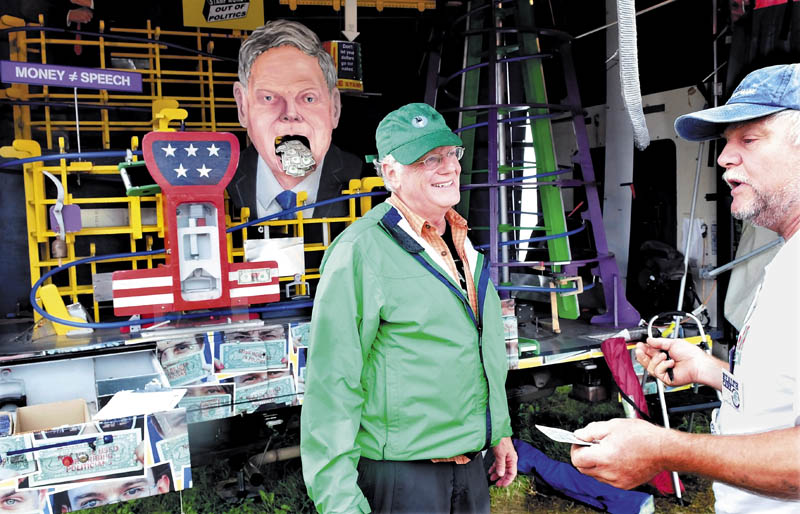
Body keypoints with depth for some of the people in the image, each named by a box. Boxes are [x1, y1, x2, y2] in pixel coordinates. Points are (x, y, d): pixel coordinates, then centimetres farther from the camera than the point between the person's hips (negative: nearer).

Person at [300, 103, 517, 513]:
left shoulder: (461, 242, 7)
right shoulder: (360, 252, -18)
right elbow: (332, 381, -20)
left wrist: (499, 433, 18)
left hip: (471, 462, 7)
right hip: (400, 471, -7)